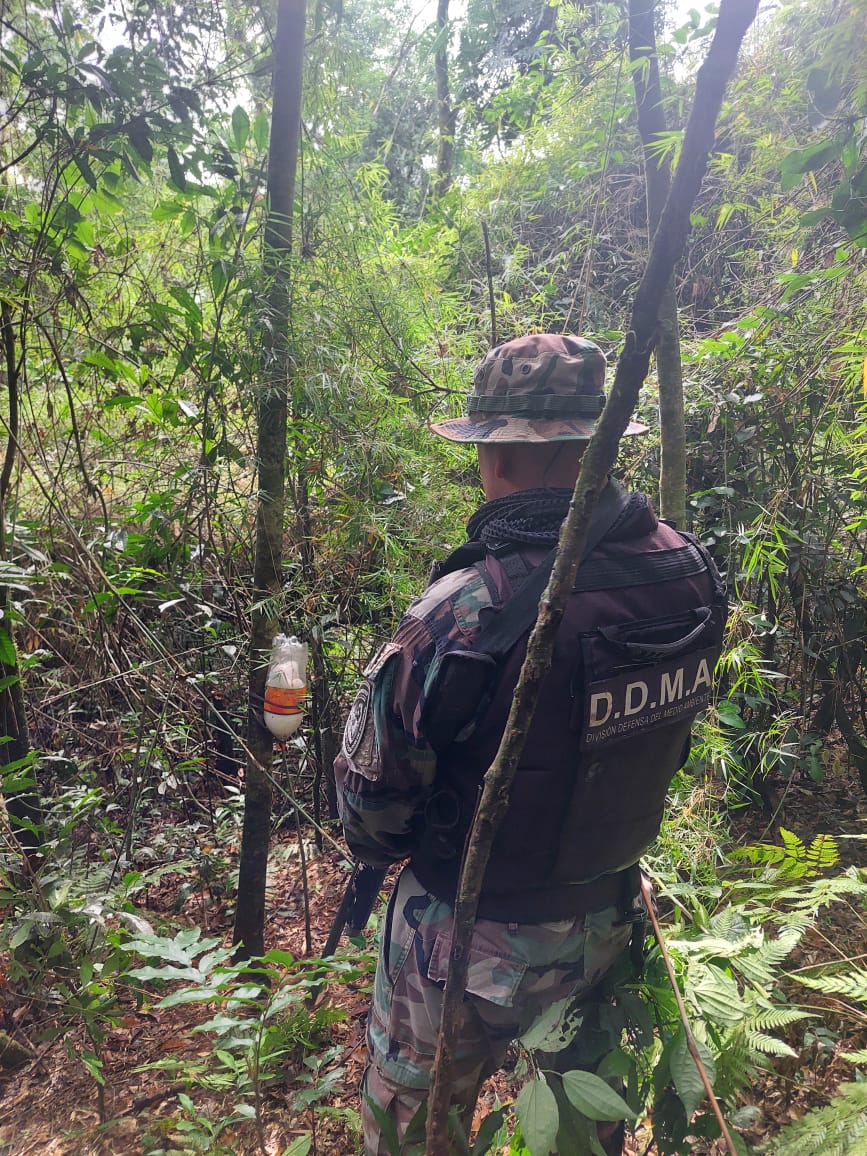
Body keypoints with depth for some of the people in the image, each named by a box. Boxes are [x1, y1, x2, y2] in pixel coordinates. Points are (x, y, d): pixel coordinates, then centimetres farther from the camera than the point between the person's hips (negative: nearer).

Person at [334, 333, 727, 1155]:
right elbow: (666, 740, 0)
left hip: (471, 943, -5)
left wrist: (380, 850, 3)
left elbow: (373, 789, -20)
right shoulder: (691, 573, -15)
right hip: (609, 923, 5)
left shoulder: (465, 612, -34)